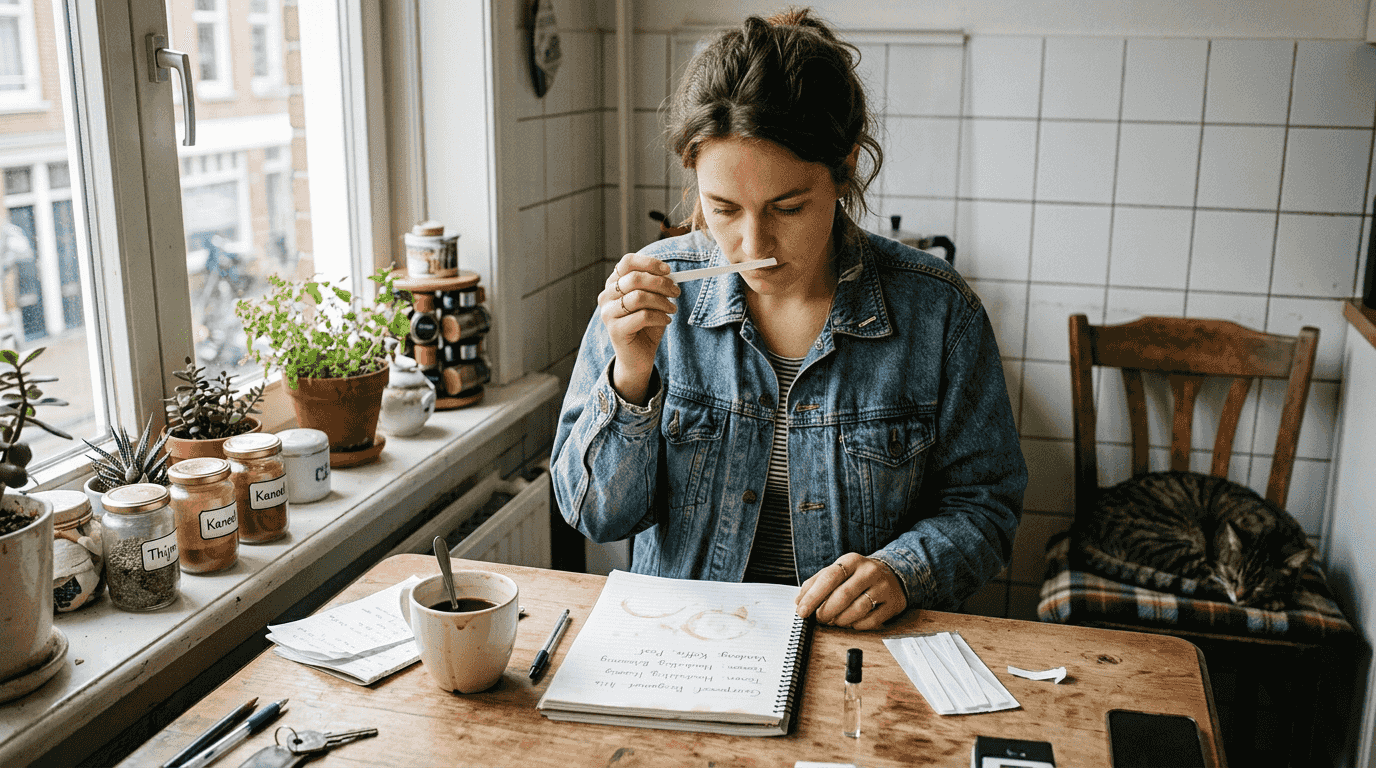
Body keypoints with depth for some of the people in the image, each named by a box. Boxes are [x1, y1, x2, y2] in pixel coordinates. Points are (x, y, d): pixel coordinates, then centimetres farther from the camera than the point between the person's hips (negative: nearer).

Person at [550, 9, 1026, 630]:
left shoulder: (939, 312, -7)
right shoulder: (649, 293, -5)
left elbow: (982, 503, 2)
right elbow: (596, 513, -2)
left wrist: (901, 572, -17)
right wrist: (630, 377, -18)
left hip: (864, 649, 0)